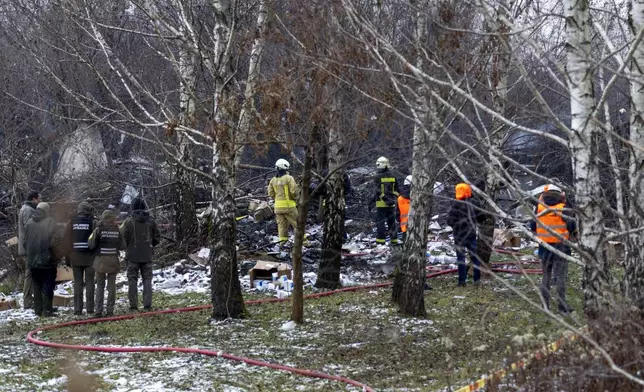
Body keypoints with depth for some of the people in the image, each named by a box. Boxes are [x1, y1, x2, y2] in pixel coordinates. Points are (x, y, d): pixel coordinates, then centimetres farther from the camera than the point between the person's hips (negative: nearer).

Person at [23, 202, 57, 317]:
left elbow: (24, 243, 6)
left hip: (33, 260, 4)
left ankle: (38, 309, 15)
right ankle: (47, 310, -3)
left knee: (36, 285, 13)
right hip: (47, 261, -4)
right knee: (48, 286, 1)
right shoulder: (50, 223, -12)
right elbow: (53, 242, -15)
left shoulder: (29, 223, 2)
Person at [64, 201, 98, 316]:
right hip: (90, 258, -2)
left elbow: (66, 241, 4)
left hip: (75, 258, 2)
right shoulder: (93, 223, -5)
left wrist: (68, 258, 8)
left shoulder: (71, 223, 3)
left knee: (77, 282, 6)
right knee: (89, 282, 4)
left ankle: (78, 309, 2)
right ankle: (90, 309, 2)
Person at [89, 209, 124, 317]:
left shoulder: (99, 230, -8)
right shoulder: (117, 230, -3)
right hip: (113, 260, 1)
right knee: (112, 286, 8)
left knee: (100, 286, 7)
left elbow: (91, 245, -10)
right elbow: (122, 246, -1)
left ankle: (98, 311, 1)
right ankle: (110, 310, 6)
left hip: (101, 260, -1)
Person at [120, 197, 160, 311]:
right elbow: (157, 238, 3)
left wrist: (128, 247, 11)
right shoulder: (151, 221, 0)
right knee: (147, 279, 9)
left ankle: (133, 305, 1)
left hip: (132, 255, -2)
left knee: (132, 279, 4)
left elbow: (123, 237, -8)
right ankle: (147, 305, 3)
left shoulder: (129, 222, -9)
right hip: (147, 255, 2)